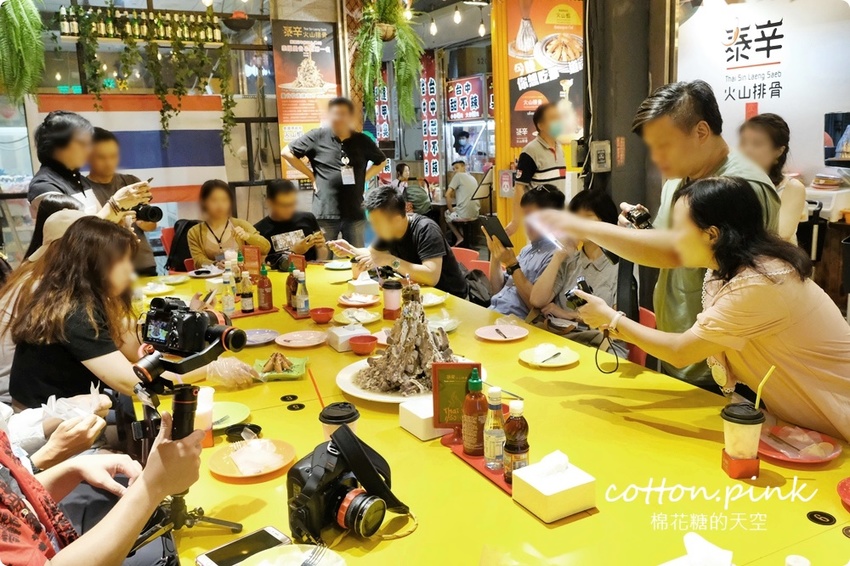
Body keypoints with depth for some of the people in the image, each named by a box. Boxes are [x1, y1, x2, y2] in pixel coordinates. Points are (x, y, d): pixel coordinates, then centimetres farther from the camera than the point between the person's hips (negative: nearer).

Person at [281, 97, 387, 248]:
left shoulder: (363, 141, 6)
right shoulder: (317, 137, -2)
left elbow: (381, 161, 22)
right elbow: (287, 152, 4)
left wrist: (365, 177, 7)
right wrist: (311, 176, 1)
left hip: (355, 213, 2)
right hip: (325, 213, -2)